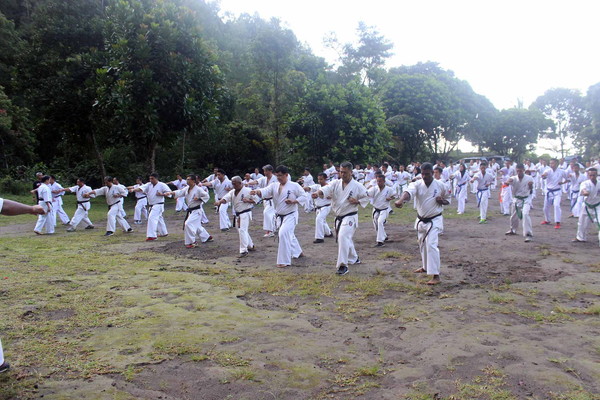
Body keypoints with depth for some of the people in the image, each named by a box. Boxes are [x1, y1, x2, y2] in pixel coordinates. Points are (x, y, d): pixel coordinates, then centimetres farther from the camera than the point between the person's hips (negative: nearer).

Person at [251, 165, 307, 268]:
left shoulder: (294, 186, -12)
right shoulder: (274, 186, 0)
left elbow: (304, 196, -8)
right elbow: (265, 191, -15)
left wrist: (294, 201, -24)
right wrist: (257, 191, -38)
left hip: (290, 215, -6)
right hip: (279, 216, 7)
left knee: (283, 233, -24)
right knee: (289, 235, 23)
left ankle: (284, 260, -14)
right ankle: (298, 252, 49)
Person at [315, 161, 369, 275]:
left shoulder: (357, 186, -8)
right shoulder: (336, 183, 0)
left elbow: (366, 198, 3)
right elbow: (327, 189, -19)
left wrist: (357, 201, -17)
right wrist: (318, 193, -41)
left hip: (350, 217, -6)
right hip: (338, 218, 6)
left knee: (343, 237, -23)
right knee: (346, 239, 20)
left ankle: (343, 265, -17)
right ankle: (354, 258, 45)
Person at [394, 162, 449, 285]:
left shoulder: (440, 185, -9)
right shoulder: (417, 184, -10)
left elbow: (447, 200, 7)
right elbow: (408, 192, -33)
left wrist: (442, 201, -18)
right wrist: (401, 200, -55)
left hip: (434, 220, -4)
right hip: (421, 220, 4)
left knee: (431, 245, -17)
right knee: (422, 244, 20)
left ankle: (435, 276, -14)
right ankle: (425, 267, 44)